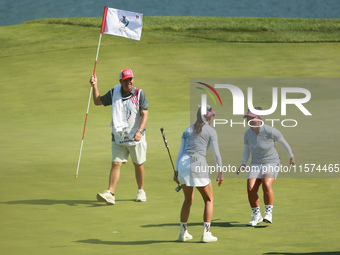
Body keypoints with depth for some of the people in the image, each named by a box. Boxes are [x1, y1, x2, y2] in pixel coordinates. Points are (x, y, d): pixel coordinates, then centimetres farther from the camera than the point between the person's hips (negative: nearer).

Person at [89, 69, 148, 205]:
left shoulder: (139, 94, -4)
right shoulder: (114, 93, 5)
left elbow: (144, 114, -10)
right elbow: (98, 101, 17)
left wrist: (140, 131, -23)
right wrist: (95, 86, 5)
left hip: (135, 137, -2)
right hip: (118, 136, 2)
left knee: (138, 164, 9)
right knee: (116, 163, -9)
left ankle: (141, 191, 26)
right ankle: (110, 193, -17)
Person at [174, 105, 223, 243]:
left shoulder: (188, 131, 19)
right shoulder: (211, 131, 5)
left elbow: (180, 152, 14)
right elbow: (216, 153, 0)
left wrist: (176, 171, 15)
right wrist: (221, 172, 5)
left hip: (183, 164, 5)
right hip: (198, 164, -5)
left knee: (188, 200, 20)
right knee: (209, 200, 9)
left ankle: (183, 232, 19)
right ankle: (206, 233, 1)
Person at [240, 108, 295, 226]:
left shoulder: (270, 131, -18)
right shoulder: (248, 133, -2)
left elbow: (283, 142, -2)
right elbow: (246, 149, 17)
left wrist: (291, 157, 8)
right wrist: (244, 163, 4)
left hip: (271, 163, -5)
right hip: (256, 164, 5)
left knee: (266, 185, -30)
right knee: (250, 189, -13)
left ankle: (269, 213, -16)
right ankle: (257, 216, 5)